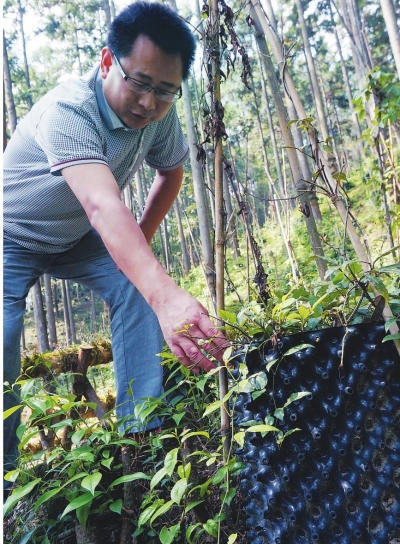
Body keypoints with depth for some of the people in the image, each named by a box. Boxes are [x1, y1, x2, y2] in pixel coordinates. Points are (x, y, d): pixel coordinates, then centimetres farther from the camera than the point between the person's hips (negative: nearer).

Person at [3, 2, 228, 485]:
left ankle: (144, 432, -13)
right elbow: (103, 206, -54)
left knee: (137, 290, -18)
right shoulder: (68, 111, -37)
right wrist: (166, 295, -68)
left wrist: (140, 242, -3)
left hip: (76, 236, 5)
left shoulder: (159, 114, -16)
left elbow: (171, 171, 4)